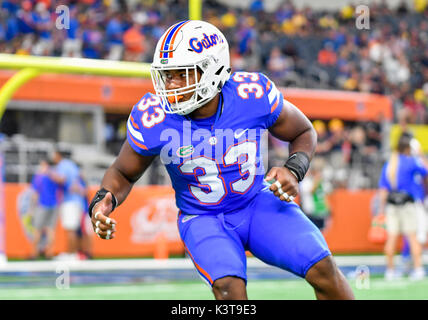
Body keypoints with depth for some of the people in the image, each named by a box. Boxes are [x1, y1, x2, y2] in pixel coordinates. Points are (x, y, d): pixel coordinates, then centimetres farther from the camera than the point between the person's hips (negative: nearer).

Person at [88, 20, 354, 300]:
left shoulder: (253, 96, -19)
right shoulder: (154, 119, -19)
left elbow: (304, 133, 0)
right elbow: (124, 174, 0)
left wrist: (293, 171, -19)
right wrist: (102, 202, -21)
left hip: (257, 203, 1)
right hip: (203, 219, -1)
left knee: (322, 269, -16)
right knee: (230, 287, -29)